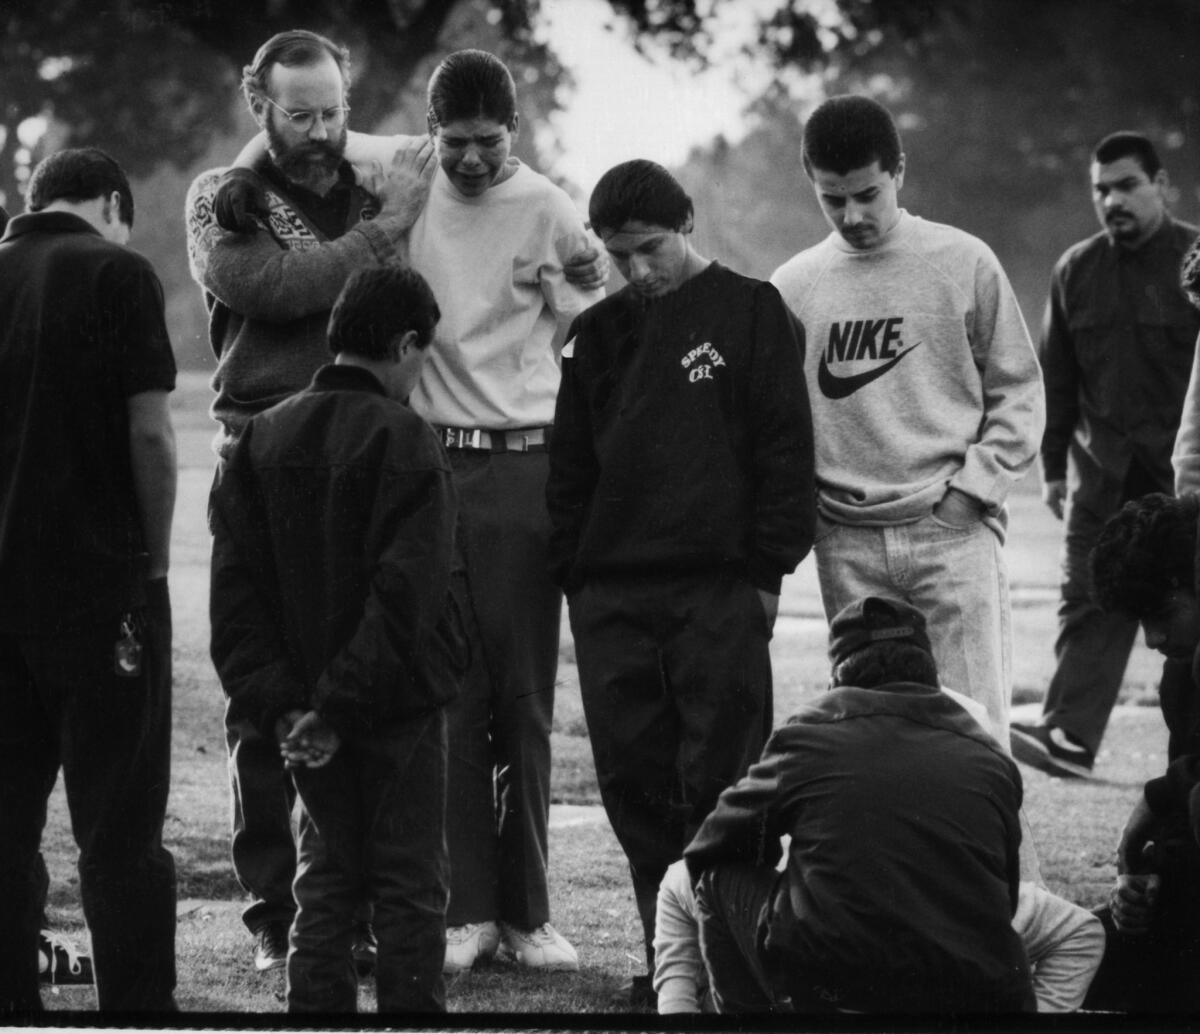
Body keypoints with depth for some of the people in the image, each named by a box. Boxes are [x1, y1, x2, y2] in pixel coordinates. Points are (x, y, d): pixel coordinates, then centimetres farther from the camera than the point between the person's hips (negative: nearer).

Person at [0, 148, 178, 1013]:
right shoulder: (117, 271, -5)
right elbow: (150, 432, -11)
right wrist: (156, 558, -1)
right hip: (100, 577, -4)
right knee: (120, 828, 0)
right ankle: (137, 1006, 0)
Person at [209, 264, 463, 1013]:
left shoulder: (263, 440, 5)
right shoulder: (403, 440, -12)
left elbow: (237, 586, 1)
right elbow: (404, 593, -20)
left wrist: (273, 700, -4)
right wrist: (339, 706, -18)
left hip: (306, 708, 5)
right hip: (401, 701, -5)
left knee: (325, 880, 13)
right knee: (410, 884, 3)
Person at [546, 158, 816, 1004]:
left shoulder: (751, 314, 2)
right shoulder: (600, 333, 15)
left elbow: (786, 449, -2)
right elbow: (570, 466, 17)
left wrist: (769, 570, -7)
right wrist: (572, 577, 8)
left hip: (718, 591, -4)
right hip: (613, 598, 4)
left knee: (718, 776, -6)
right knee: (635, 783, 3)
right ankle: (668, 953, 9)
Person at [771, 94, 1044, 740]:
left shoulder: (964, 263, 2)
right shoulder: (791, 287, 8)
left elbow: (1017, 390, 5)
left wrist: (975, 485, -6)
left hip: (953, 532, -2)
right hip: (846, 545, 2)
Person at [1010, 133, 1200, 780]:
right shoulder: (1076, 271, 10)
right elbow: (1055, 377, 14)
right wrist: (1053, 467, 11)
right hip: (1103, 471, 3)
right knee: (1089, 601, -7)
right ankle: (1069, 737, -14)